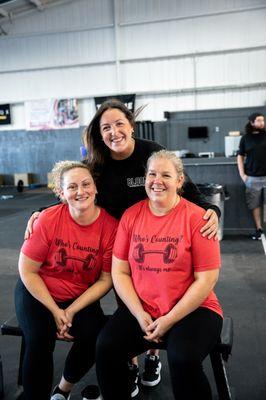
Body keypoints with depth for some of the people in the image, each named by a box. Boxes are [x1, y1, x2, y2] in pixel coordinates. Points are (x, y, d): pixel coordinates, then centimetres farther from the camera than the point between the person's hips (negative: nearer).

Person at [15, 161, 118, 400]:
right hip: (37, 292, -1)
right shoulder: (48, 219, -20)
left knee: (96, 337, -20)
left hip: (82, 297, 2)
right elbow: (27, 271, -11)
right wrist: (55, 311, -13)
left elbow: (106, 279, -9)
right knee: (39, 342, -24)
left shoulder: (110, 226, -17)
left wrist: (71, 312, -15)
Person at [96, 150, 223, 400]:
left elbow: (207, 279, -10)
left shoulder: (196, 218, -9)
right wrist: (140, 315, -8)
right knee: (106, 346, -19)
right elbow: (119, 272, 3)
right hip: (140, 310, 3)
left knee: (183, 358, -29)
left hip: (191, 310, -2)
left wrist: (169, 320, -12)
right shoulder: (131, 215, 2)